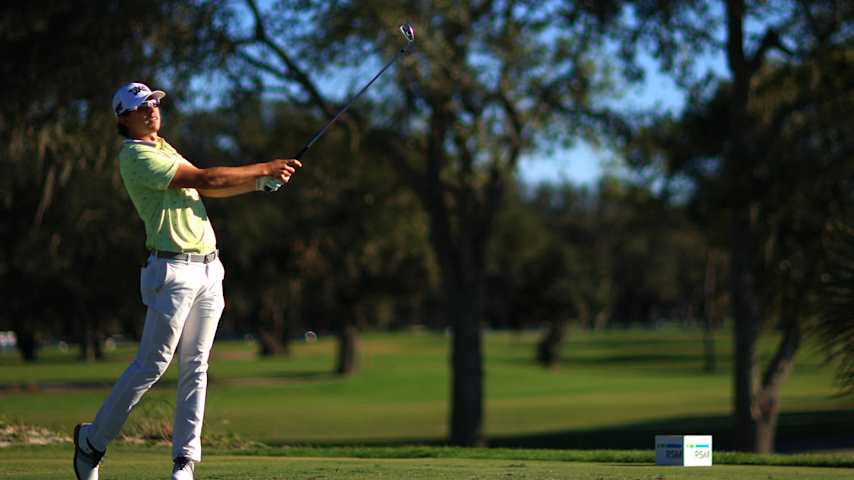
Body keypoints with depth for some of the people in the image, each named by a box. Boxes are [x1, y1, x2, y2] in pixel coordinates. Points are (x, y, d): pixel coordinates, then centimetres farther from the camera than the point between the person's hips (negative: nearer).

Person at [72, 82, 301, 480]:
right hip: (173, 271, -8)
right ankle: (92, 440, 7)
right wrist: (265, 169, -10)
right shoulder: (136, 156, -11)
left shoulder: (161, 148, 20)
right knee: (152, 364, -6)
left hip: (209, 268, 8)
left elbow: (207, 189, 18)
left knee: (196, 366, 3)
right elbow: (204, 180, -15)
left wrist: (261, 182, 4)